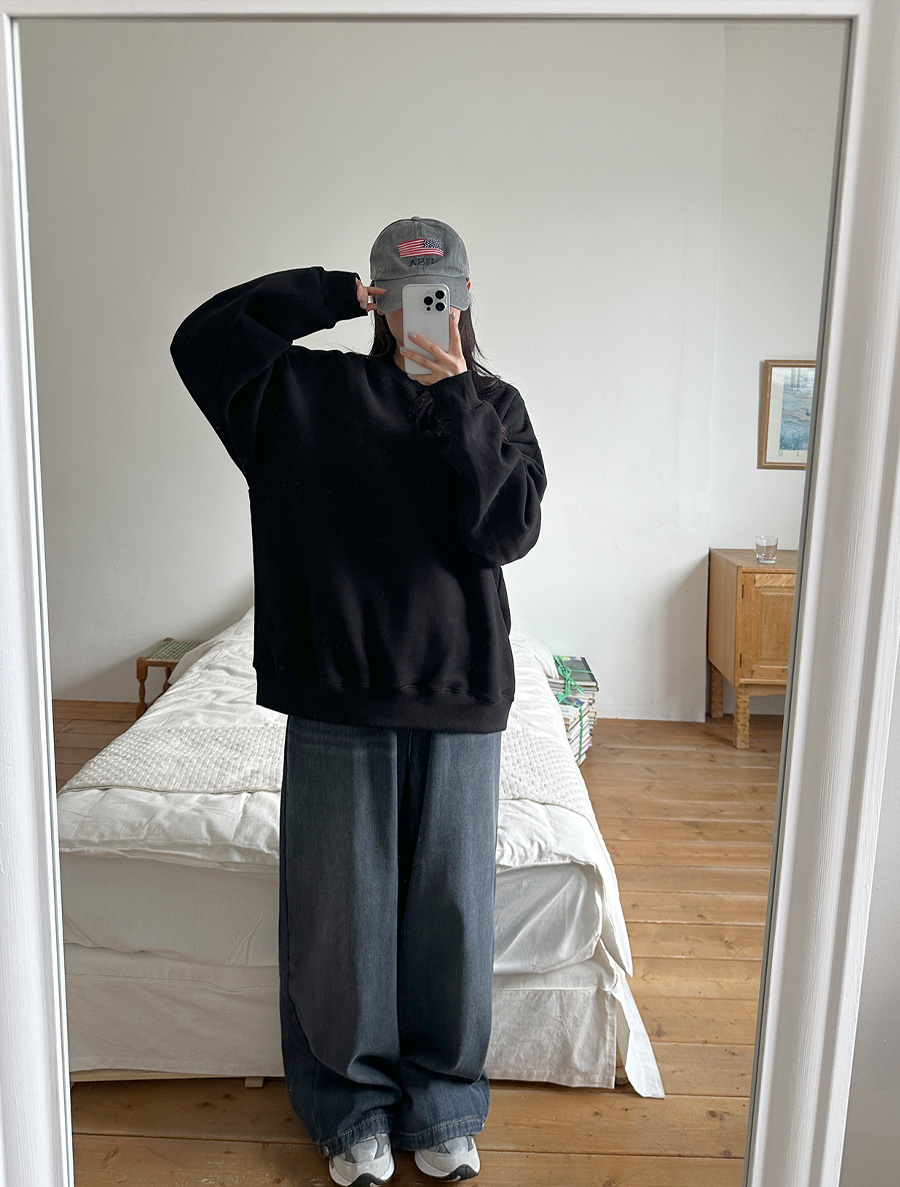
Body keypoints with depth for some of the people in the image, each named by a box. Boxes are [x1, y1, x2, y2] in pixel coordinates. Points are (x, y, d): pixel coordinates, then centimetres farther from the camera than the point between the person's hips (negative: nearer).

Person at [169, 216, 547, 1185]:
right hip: (337, 696, 0)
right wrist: (335, 294, -6)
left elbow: (507, 530, -8)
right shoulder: (312, 393, 5)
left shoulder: (497, 407, 6)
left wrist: (455, 397, -13)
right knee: (340, 907, 11)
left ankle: (442, 1105, 36)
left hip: (457, 701, 1)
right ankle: (352, 1106, 35)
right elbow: (201, 338, -5)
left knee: (448, 907, 12)